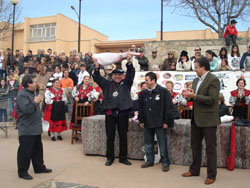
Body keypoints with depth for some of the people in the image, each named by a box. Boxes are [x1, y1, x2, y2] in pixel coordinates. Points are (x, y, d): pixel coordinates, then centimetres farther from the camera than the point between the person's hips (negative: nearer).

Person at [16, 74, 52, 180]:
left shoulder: (31, 93, 14)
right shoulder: (22, 95, -17)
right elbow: (27, 109, -29)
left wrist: (37, 101, 10)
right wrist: (35, 102, -17)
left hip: (35, 128, 10)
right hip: (26, 130, -10)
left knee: (38, 149, 18)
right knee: (25, 151, 1)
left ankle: (39, 167, 32)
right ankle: (22, 172, 15)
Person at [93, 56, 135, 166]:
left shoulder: (126, 84, 10)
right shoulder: (107, 84, 13)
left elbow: (131, 74, -3)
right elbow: (97, 78, 6)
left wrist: (129, 62, -18)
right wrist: (97, 67, -10)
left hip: (123, 113, 0)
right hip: (110, 113, 1)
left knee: (123, 136, 6)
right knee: (110, 136, 6)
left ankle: (123, 158, 18)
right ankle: (110, 157, 18)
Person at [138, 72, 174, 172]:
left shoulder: (163, 92, -8)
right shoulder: (143, 93, 8)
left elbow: (169, 107, -9)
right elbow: (140, 108, 15)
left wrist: (166, 122, -12)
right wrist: (141, 120, 9)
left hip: (159, 123, -5)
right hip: (147, 123, 5)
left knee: (162, 144, 3)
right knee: (148, 144, 13)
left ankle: (165, 163, 17)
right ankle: (149, 161, 28)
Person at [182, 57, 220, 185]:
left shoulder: (213, 80, -13)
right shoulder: (196, 80, 13)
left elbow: (212, 99, -21)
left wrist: (194, 96, -22)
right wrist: (189, 94, -1)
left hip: (208, 119, -8)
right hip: (196, 119, 8)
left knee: (210, 148, 3)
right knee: (195, 146, 17)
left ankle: (211, 175, 16)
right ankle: (194, 170, 31)